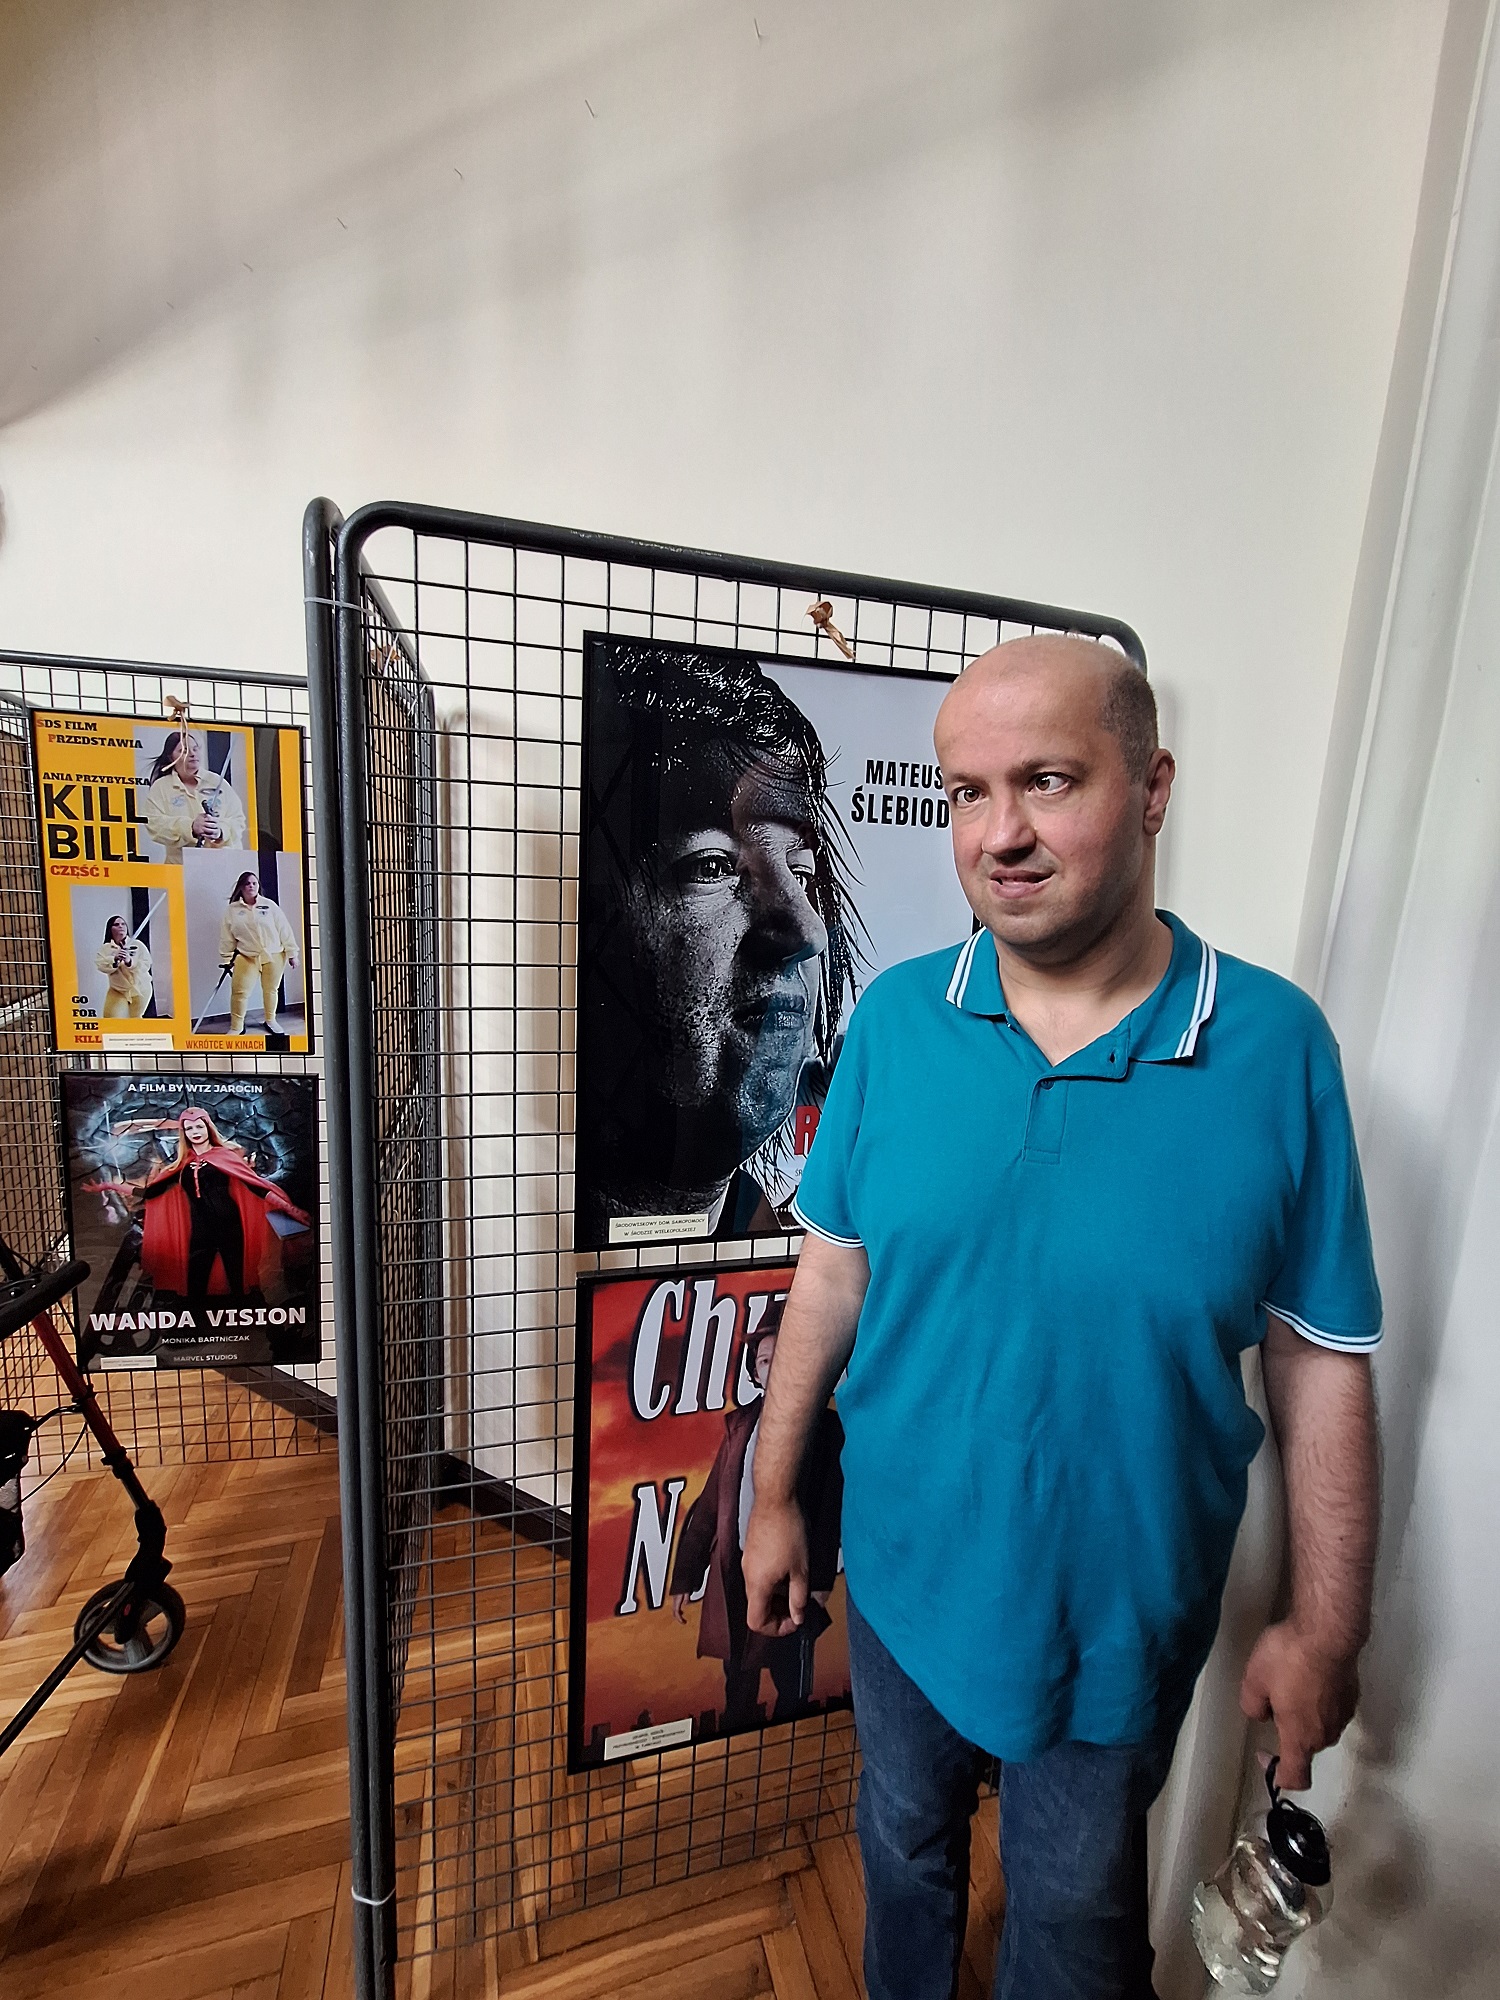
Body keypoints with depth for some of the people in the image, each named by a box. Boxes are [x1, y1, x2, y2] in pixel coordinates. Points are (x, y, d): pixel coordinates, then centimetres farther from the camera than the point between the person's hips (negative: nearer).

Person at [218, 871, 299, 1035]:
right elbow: (226, 937, 4)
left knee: (271, 990, 11)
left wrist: (291, 953, -1)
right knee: (239, 991, -7)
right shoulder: (232, 910, 0)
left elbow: (284, 930, -1)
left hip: (274, 956, 0)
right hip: (247, 957, 0)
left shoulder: (269, 905, -2)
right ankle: (236, 1027, 6)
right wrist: (226, 959, 4)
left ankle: (270, 1020, 31)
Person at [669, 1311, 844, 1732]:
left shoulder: (824, 1428, -5)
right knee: (738, 1687, 17)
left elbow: (830, 1507, -6)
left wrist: (821, 1579, -9)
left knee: (792, 1689, 10)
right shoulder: (741, 1424, 5)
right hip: (733, 1576, 4)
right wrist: (685, 1576, 6)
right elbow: (709, 1504, 6)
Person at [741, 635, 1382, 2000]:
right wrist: (776, 1495, 0)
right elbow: (835, 1272, -6)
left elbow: (1322, 1359, -9)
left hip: (1120, 1608, -1)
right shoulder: (895, 1018, -14)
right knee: (904, 1840, 32)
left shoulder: (1277, 1045, -18)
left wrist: (1326, 1627, -3)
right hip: (903, 1570, 2)